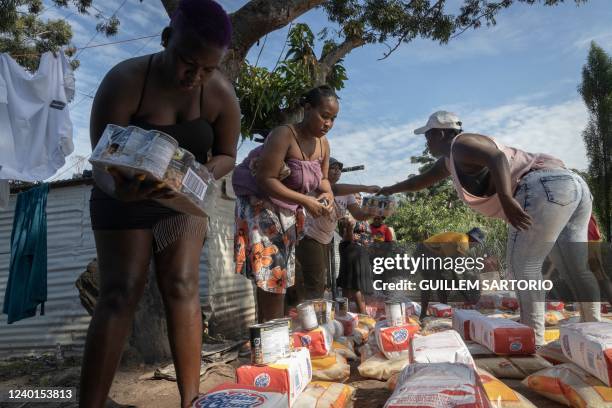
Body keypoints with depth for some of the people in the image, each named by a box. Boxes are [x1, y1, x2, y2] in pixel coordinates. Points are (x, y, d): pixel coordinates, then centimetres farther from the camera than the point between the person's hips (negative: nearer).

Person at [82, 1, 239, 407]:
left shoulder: (222, 93, -17)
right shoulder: (125, 80, -23)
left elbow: (227, 155, -6)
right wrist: (118, 188, -44)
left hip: (183, 201, 2)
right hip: (126, 199, -1)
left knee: (182, 287, -6)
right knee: (119, 294, -9)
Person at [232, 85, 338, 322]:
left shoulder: (323, 144, 3)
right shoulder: (284, 135, -21)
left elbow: (323, 179, 13)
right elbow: (265, 180, -25)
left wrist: (328, 194, -11)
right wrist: (305, 201, -29)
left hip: (288, 212, 8)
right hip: (261, 206, -8)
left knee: (282, 276, 11)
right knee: (271, 275, -9)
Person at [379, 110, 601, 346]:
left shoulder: (460, 144, -2)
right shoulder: (449, 160, 27)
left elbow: (497, 158, -23)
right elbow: (423, 180, 42)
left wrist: (506, 199, -36)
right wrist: (390, 190, 54)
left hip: (546, 188, -11)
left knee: (522, 265, -9)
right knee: (577, 269, 14)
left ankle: (533, 342, -8)